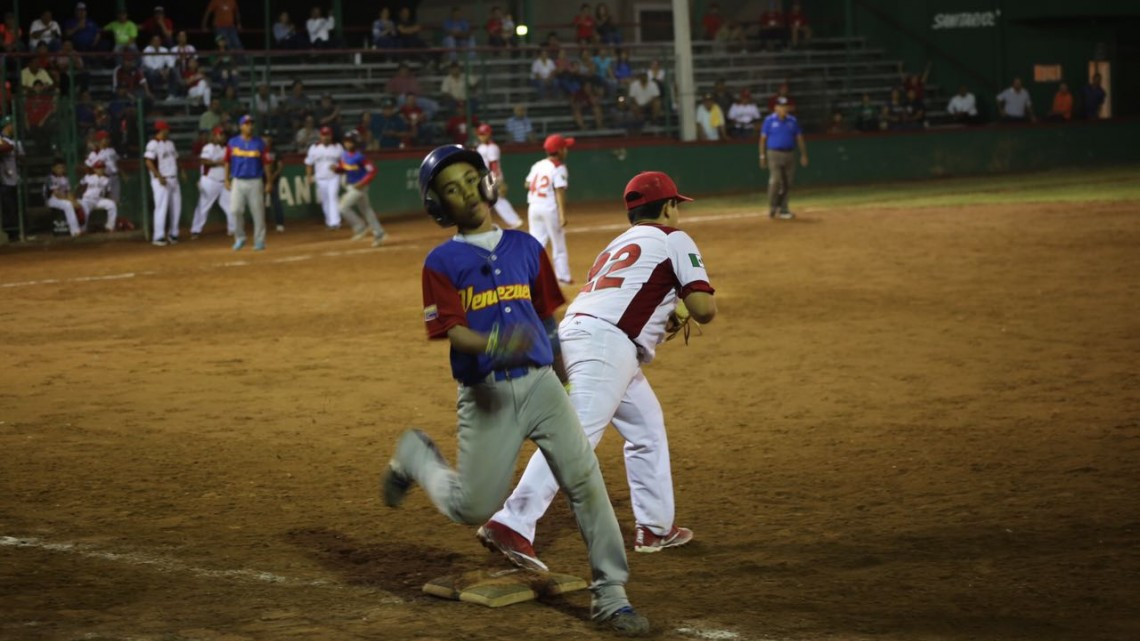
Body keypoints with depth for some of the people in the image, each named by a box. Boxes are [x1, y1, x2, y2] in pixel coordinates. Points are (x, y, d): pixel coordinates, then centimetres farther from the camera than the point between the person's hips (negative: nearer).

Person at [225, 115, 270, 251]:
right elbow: (228, 162, 11)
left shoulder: (259, 143, 2)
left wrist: (268, 183, -2)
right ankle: (239, 238, 7)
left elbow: (266, 163, 2)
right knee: (235, 210, -10)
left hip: (255, 182, -1)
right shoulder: (233, 142, 5)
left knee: (258, 213, -1)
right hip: (238, 182, 1)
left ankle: (259, 241, 9)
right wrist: (227, 179, 7)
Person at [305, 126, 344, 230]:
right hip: (321, 178, 2)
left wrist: (337, 167, -12)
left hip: (334, 177, -2)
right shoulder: (314, 148, 4)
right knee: (325, 201, 7)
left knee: (333, 197, -18)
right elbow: (309, 163, 8)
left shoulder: (337, 147, 2)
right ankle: (329, 221, 22)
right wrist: (309, 176, -1)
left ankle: (335, 222, -23)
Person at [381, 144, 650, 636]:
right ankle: (416, 456, 32)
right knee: (471, 508, 1)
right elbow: (453, 332, -11)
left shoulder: (526, 247, 11)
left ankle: (610, 594, -3)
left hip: (540, 383, 3)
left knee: (585, 479, -11)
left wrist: (560, 371, 21)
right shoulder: (442, 262, 0)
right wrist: (494, 345, -31)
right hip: (485, 393, -3)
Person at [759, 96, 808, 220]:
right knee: (775, 181, -15)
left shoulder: (792, 120, 9)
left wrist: (804, 155, 6)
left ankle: (782, 209, 14)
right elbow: (763, 139, 2)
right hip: (775, 153, -4)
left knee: (787, 183, 4)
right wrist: (763, 156, -2)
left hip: (790, 154, 4)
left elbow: (799, 138, 12)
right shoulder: (769, 120, 0)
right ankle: (772, 207, -3)